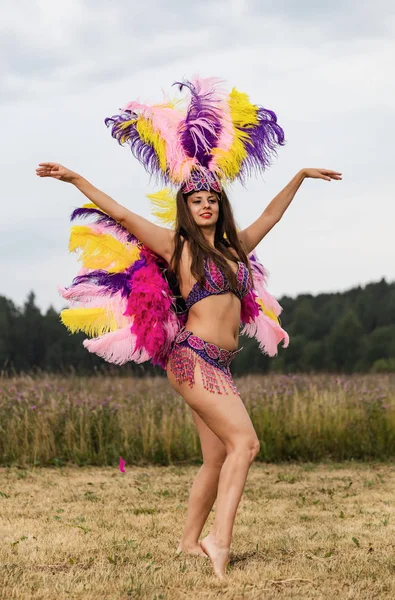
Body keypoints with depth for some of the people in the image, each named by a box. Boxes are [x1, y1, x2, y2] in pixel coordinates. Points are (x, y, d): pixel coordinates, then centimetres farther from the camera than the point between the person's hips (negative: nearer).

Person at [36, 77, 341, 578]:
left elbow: (271, 216, 32)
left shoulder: (234, 248, 18)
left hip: (219, 364, 7)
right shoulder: (178, 245, 3)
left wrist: (300, 176, 41)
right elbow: (121, 214, 2)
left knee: (217, 458, 5)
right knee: (245, 442, -17)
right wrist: (75, 178, 0)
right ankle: (220, 538, -21)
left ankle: (189, 541, 13)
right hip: (192, 356, -7)